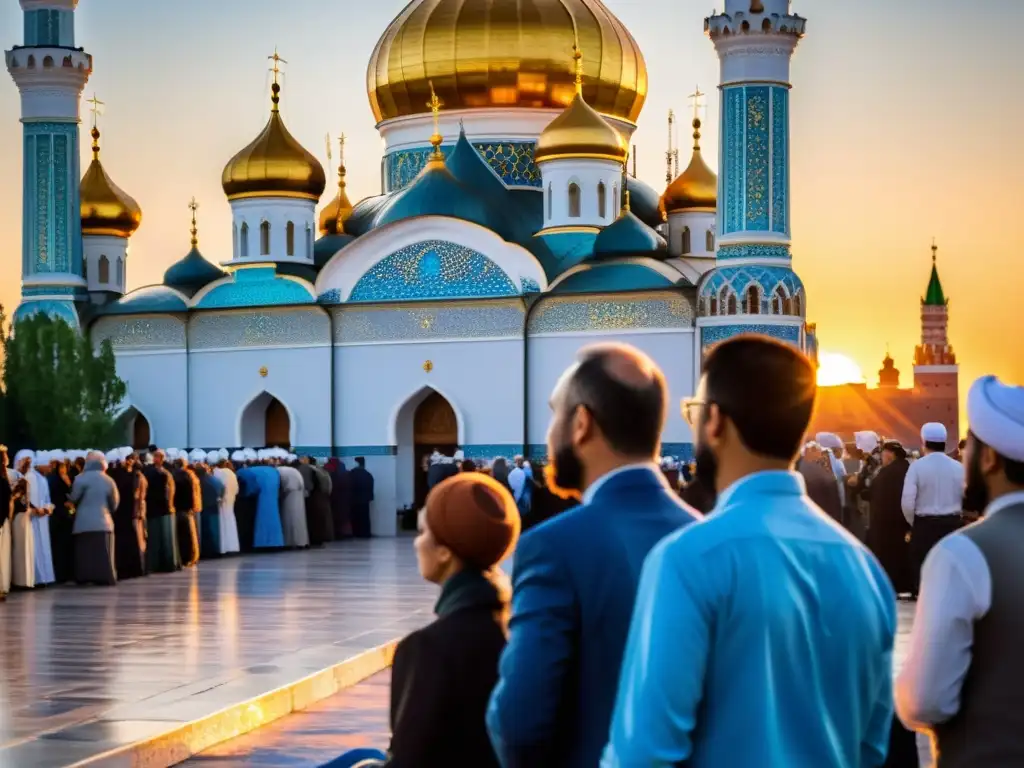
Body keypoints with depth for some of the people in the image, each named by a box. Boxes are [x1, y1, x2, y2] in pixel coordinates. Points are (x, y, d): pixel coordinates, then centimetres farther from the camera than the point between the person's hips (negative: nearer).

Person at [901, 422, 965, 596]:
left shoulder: (917, 466, -9)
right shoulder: (958, 467, -1)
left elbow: (908, 503, -12)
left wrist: (914, 524, 6)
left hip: (925, 525, -3)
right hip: (952, 524, 3)